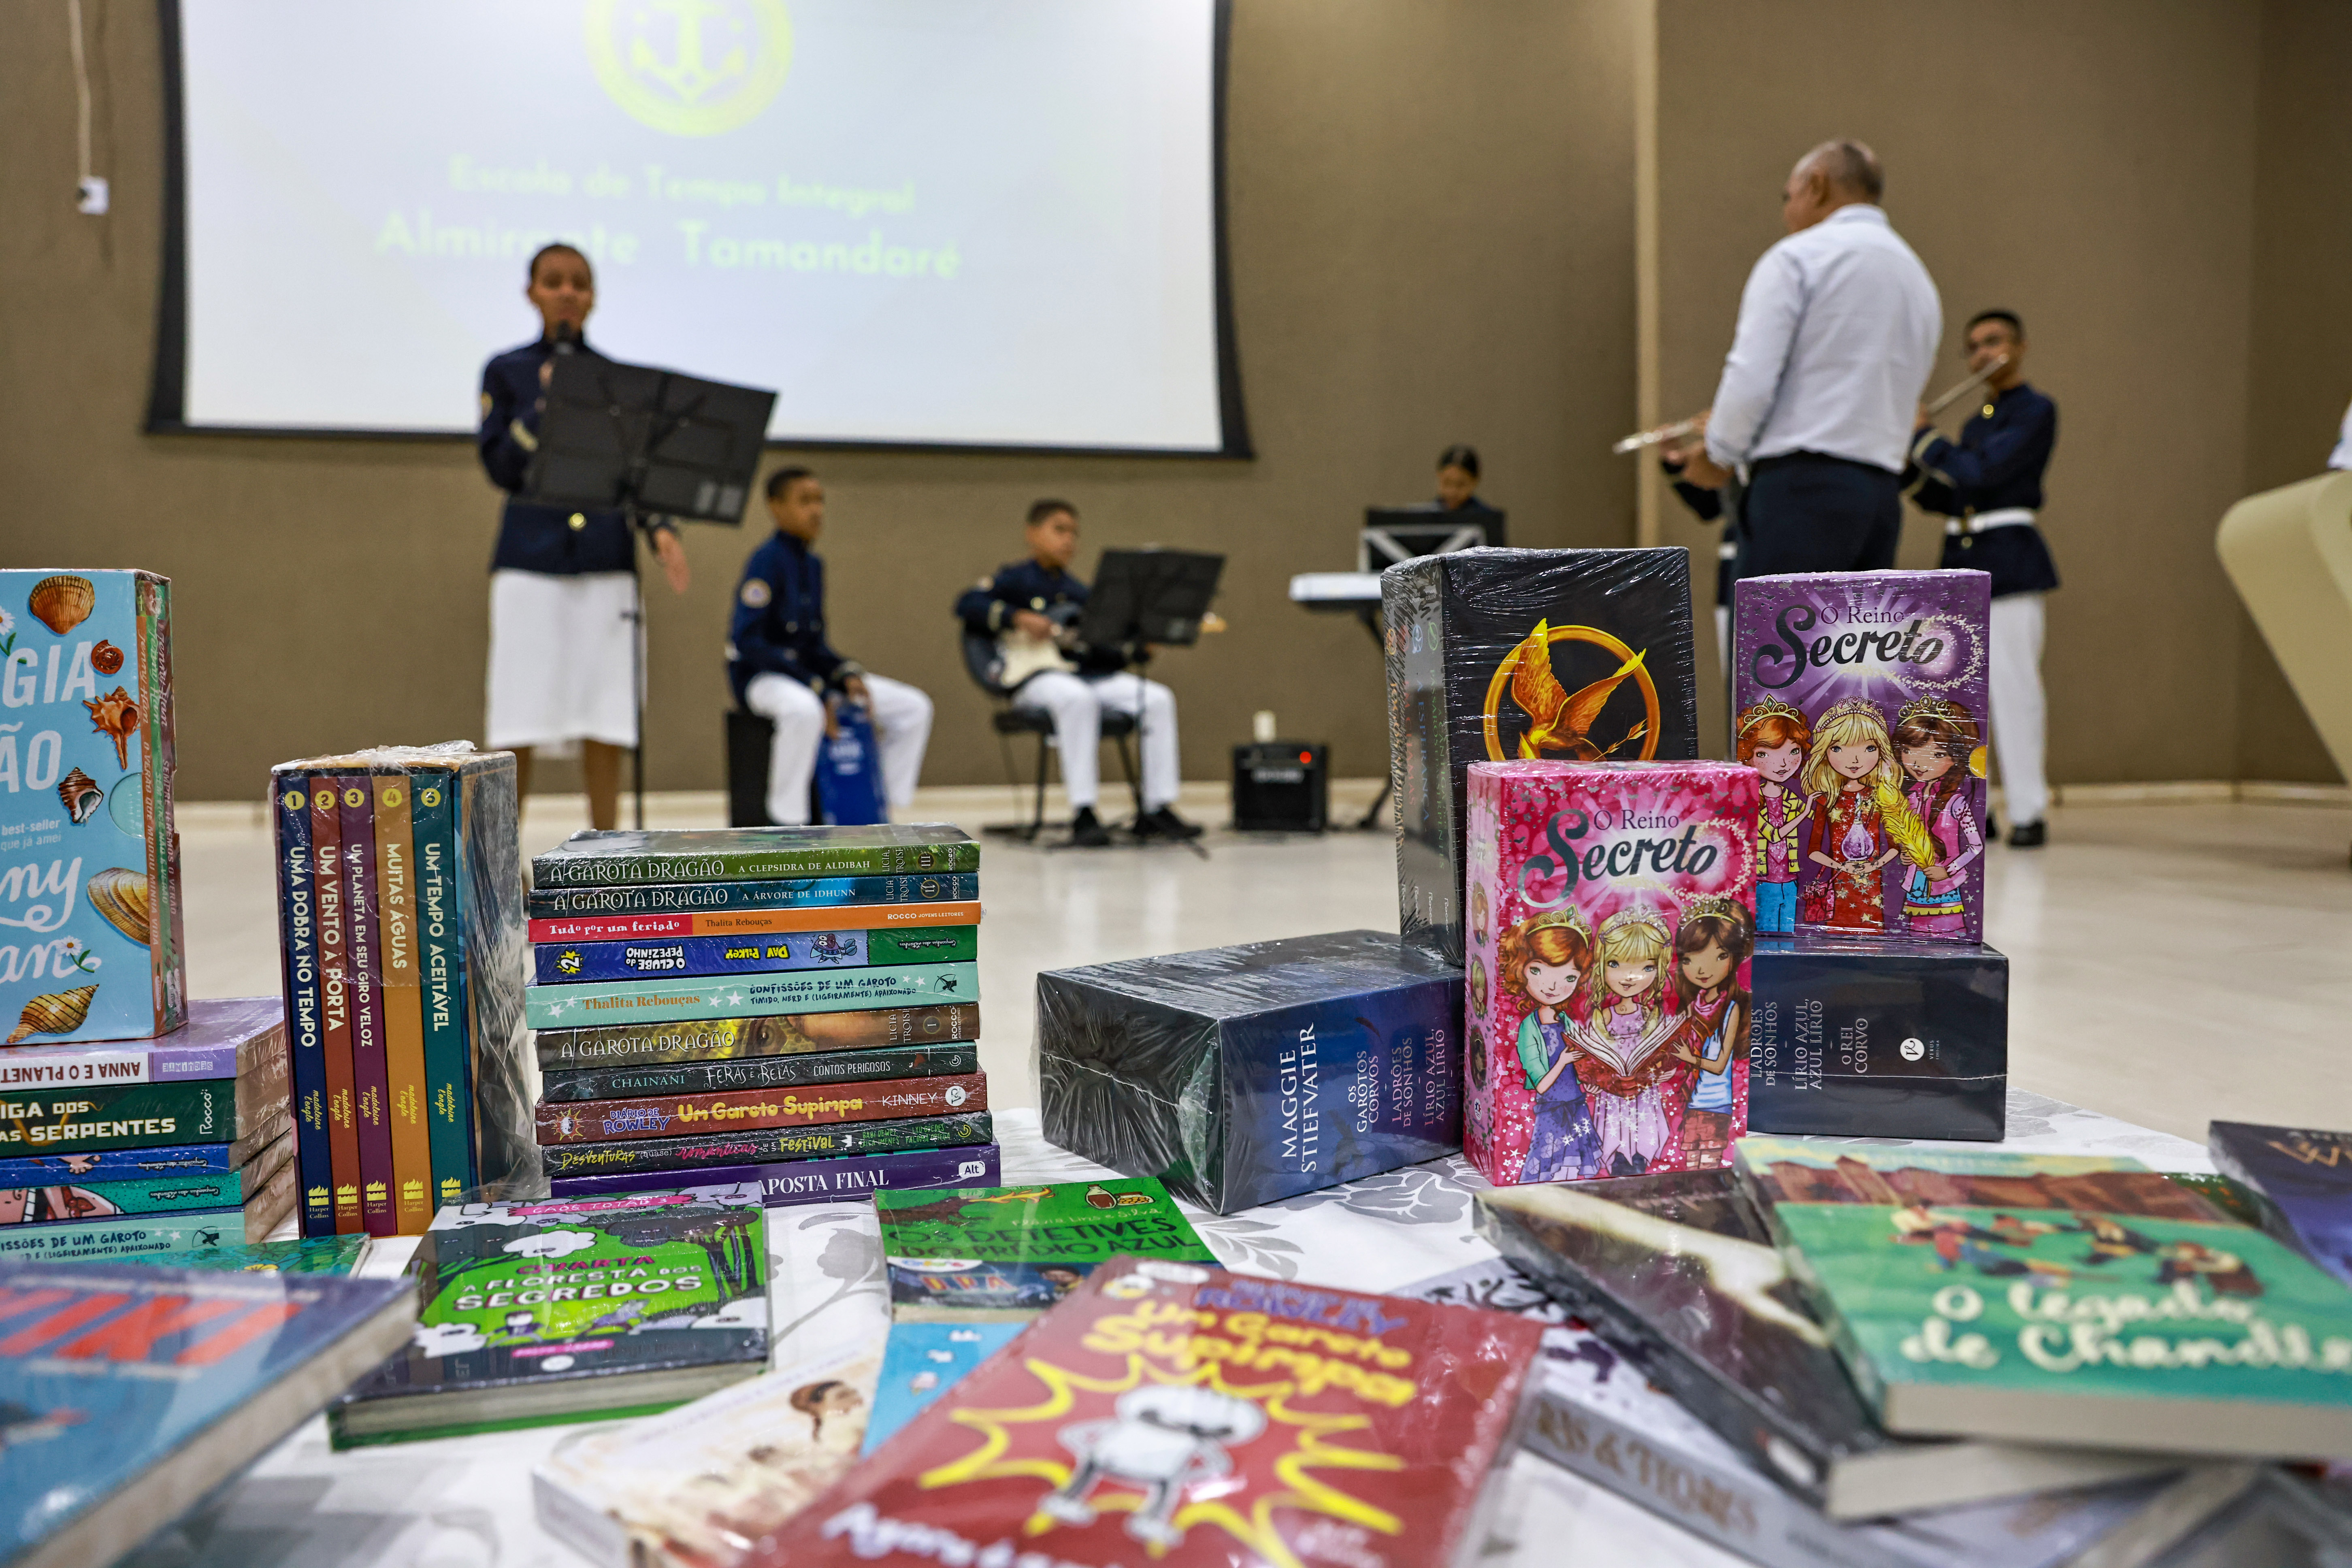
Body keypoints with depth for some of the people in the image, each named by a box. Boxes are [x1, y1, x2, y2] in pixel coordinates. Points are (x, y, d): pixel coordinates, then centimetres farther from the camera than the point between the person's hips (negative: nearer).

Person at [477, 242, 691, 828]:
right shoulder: (506, 372, 8)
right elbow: (501, 469, -1)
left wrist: (661, 529, -8)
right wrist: (544, 402, -10)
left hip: (607, 562, 1)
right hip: (530, 561, -1)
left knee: (605, 725, 1)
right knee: (517, 727, 0)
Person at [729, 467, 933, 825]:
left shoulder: (813, 564, 11)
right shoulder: (767, 560, -13)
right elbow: (747, 641, -20)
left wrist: (846, 675, -6)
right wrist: (815, 689, -24)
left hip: (806, 672, 8)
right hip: (759, 675, -8)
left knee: (914, 707, 1)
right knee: (803, 709, -44)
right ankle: (786, 825, -28)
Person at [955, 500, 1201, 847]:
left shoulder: (1080, 592, 23)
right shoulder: (1014, 579, 7)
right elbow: (968, 605, -8)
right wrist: (1019, 619, -17)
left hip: (1089, 675, 6)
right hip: (1035, 677, -6)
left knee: (1158, 699, -14)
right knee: (1078, 698, -40)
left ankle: (1157, 809, -12)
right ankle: (1083, 814, -37)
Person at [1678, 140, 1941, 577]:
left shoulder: (1797, 257, -2)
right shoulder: (1921, 282, 22)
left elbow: (1752, 378, -13)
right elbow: (1900, 401, 21)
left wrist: (1718, 454, 4)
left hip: (1803, 489, -8)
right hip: (1883, 495, 8)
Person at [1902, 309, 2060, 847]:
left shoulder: (2036, 411, -3)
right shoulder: (1975, 422, 20)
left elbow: (1982, 473, -15)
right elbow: (1940, 497, 15)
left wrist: (1923, 435, -6)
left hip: (2009, 562, -7)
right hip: (1959, 561, 7)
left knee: (2011, 682, -10)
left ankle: (2029, 812, -5)